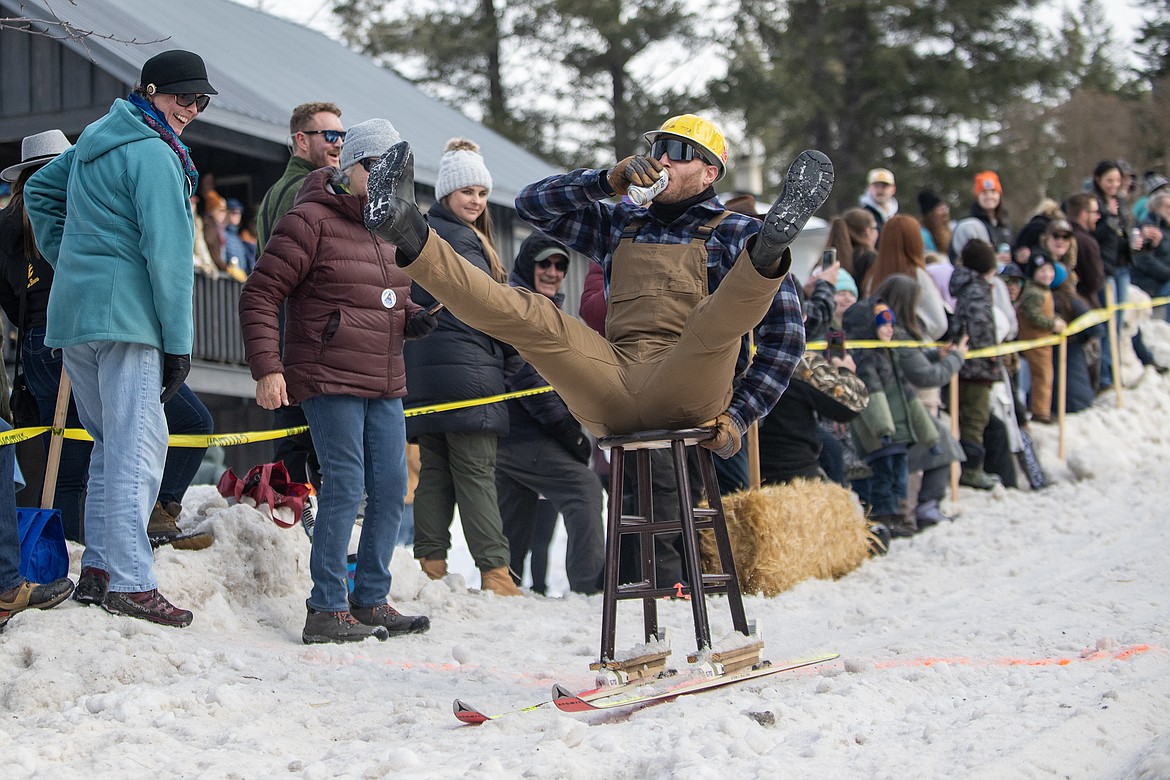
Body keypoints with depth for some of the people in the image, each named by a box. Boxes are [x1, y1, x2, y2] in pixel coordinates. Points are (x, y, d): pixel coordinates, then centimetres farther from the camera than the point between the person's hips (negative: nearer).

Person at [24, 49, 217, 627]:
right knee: (137, 449, -9)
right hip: (125, 317, -9)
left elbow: (39, 191, 32)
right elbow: (168, 254, -14)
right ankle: (130, 585, -12)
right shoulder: (154, 154, -10)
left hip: (72, 315, 9)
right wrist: (179, 342, -12)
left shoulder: (96, 140, 19)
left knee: (113, 444, 16)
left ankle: (97, 570, 15)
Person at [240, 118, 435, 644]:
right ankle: (326, 611, -6)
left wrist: (413, 320, 7)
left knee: (391, 487, 6)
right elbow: (259, 296, -9)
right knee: (344, 485, -11)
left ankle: (370, 602, 17)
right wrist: (267, 369, -17)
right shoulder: (310, 221, -7)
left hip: (384, 386, 8)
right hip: (329, 381, -8)